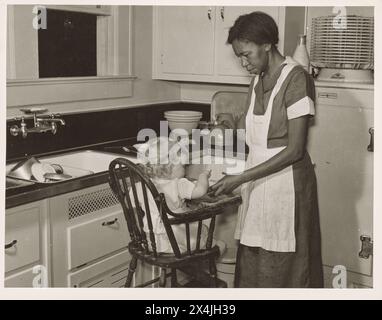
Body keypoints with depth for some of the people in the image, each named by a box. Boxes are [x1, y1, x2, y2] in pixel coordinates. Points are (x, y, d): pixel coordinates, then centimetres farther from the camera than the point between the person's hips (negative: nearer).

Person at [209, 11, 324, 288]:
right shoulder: (258, 79, 10)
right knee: (252, 264, 12)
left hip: (286, 184, -7)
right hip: (258, 182, 7)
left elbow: (294, 150, -19)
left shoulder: (296, 79, -14)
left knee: (281, 269, 3)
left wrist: (240, 178, -20)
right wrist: (236, 128, -4)